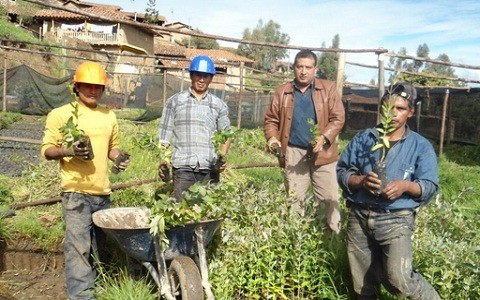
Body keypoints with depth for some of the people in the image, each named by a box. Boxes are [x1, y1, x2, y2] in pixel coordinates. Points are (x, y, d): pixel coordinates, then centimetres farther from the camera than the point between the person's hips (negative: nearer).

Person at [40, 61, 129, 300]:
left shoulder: (109, 116, 14)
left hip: (103, 192, 6)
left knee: (97, 246, 14)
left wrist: (119, 157, 1)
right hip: (75, 191, -5)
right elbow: (47, 150, -2)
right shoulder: (60, 114, -1)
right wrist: (67, 150, -22)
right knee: (78, 246, -10)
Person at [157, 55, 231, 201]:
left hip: (210, 168, 2)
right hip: (183, 167, -1)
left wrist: (222, 156, -2)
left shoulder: (219, 105, 13)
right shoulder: (175, 101, 9)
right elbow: (164, 135, 8)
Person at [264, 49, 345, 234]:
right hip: (293, 153, 2)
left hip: (322, 153, -1)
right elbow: (271, 120, 10)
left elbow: (338, 118, -4)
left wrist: (324, 138, -19)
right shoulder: (282, 92, 8)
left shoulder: (328, 88, 2)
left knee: (329, 198, 2)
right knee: (294, 199, 9)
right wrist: (272, 137, -10)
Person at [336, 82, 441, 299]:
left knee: (400, 279, -18)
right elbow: (341, 171, 5)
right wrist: (360, 181, -16)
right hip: (359, 217, 3)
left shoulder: (421, 146, 2)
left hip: (395, 220, -3)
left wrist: (406, 186, -22)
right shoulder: (362, 139, 7)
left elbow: (430, 186, -2)